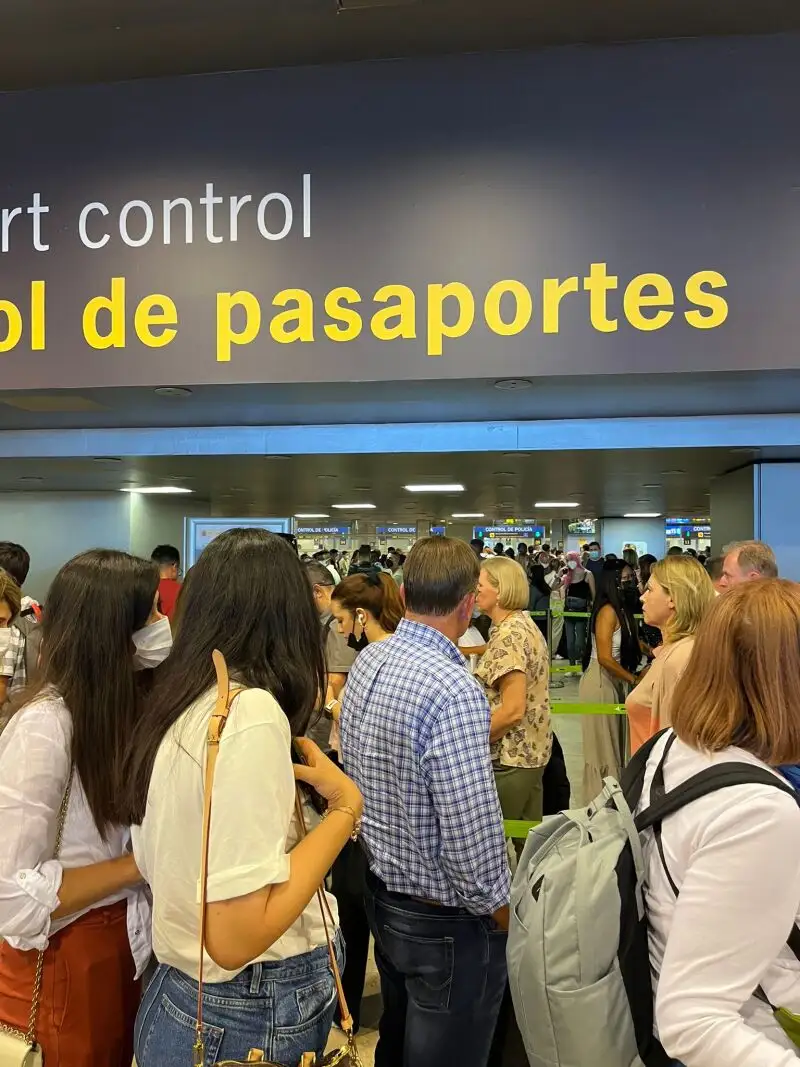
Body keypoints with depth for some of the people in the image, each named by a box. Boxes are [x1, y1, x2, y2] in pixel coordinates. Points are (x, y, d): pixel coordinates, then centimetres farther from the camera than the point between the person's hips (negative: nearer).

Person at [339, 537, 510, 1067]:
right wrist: (502, 914, -11)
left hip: (382, 894, 7)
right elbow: (473, 837, -28)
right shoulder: (454, 691, -30)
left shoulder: (368, 661, -4)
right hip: (446, 922, -7)